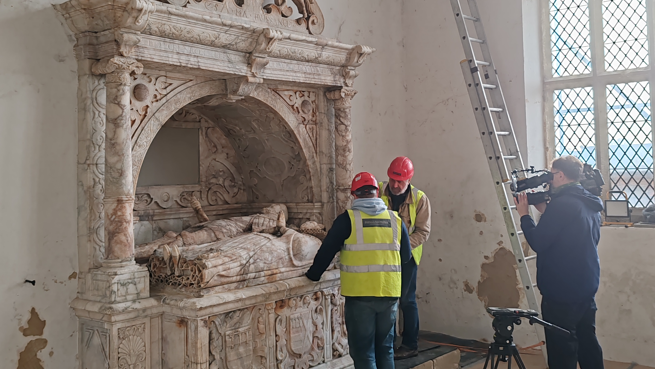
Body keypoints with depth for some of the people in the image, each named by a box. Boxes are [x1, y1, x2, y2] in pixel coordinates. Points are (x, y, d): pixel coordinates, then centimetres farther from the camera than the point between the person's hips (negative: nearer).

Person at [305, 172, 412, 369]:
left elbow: (327, 250, -2)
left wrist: (313, 274, 13)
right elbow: (406, 255, 11)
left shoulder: (348, 219, -6)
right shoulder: (395, 219, 4)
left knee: (363, 351, 5)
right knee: (385, 348, 18)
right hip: (389, 293, 4)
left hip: (360, 294, -3)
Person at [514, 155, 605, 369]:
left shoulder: (561, 204, -19)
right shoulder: (590, 205, 11)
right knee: (588, 345, 17)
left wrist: (524, 215, -5)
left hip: (561, 293, -9)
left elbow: (538, 242, -18)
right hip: (586, 289, 9)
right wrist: (545, 211, 11)